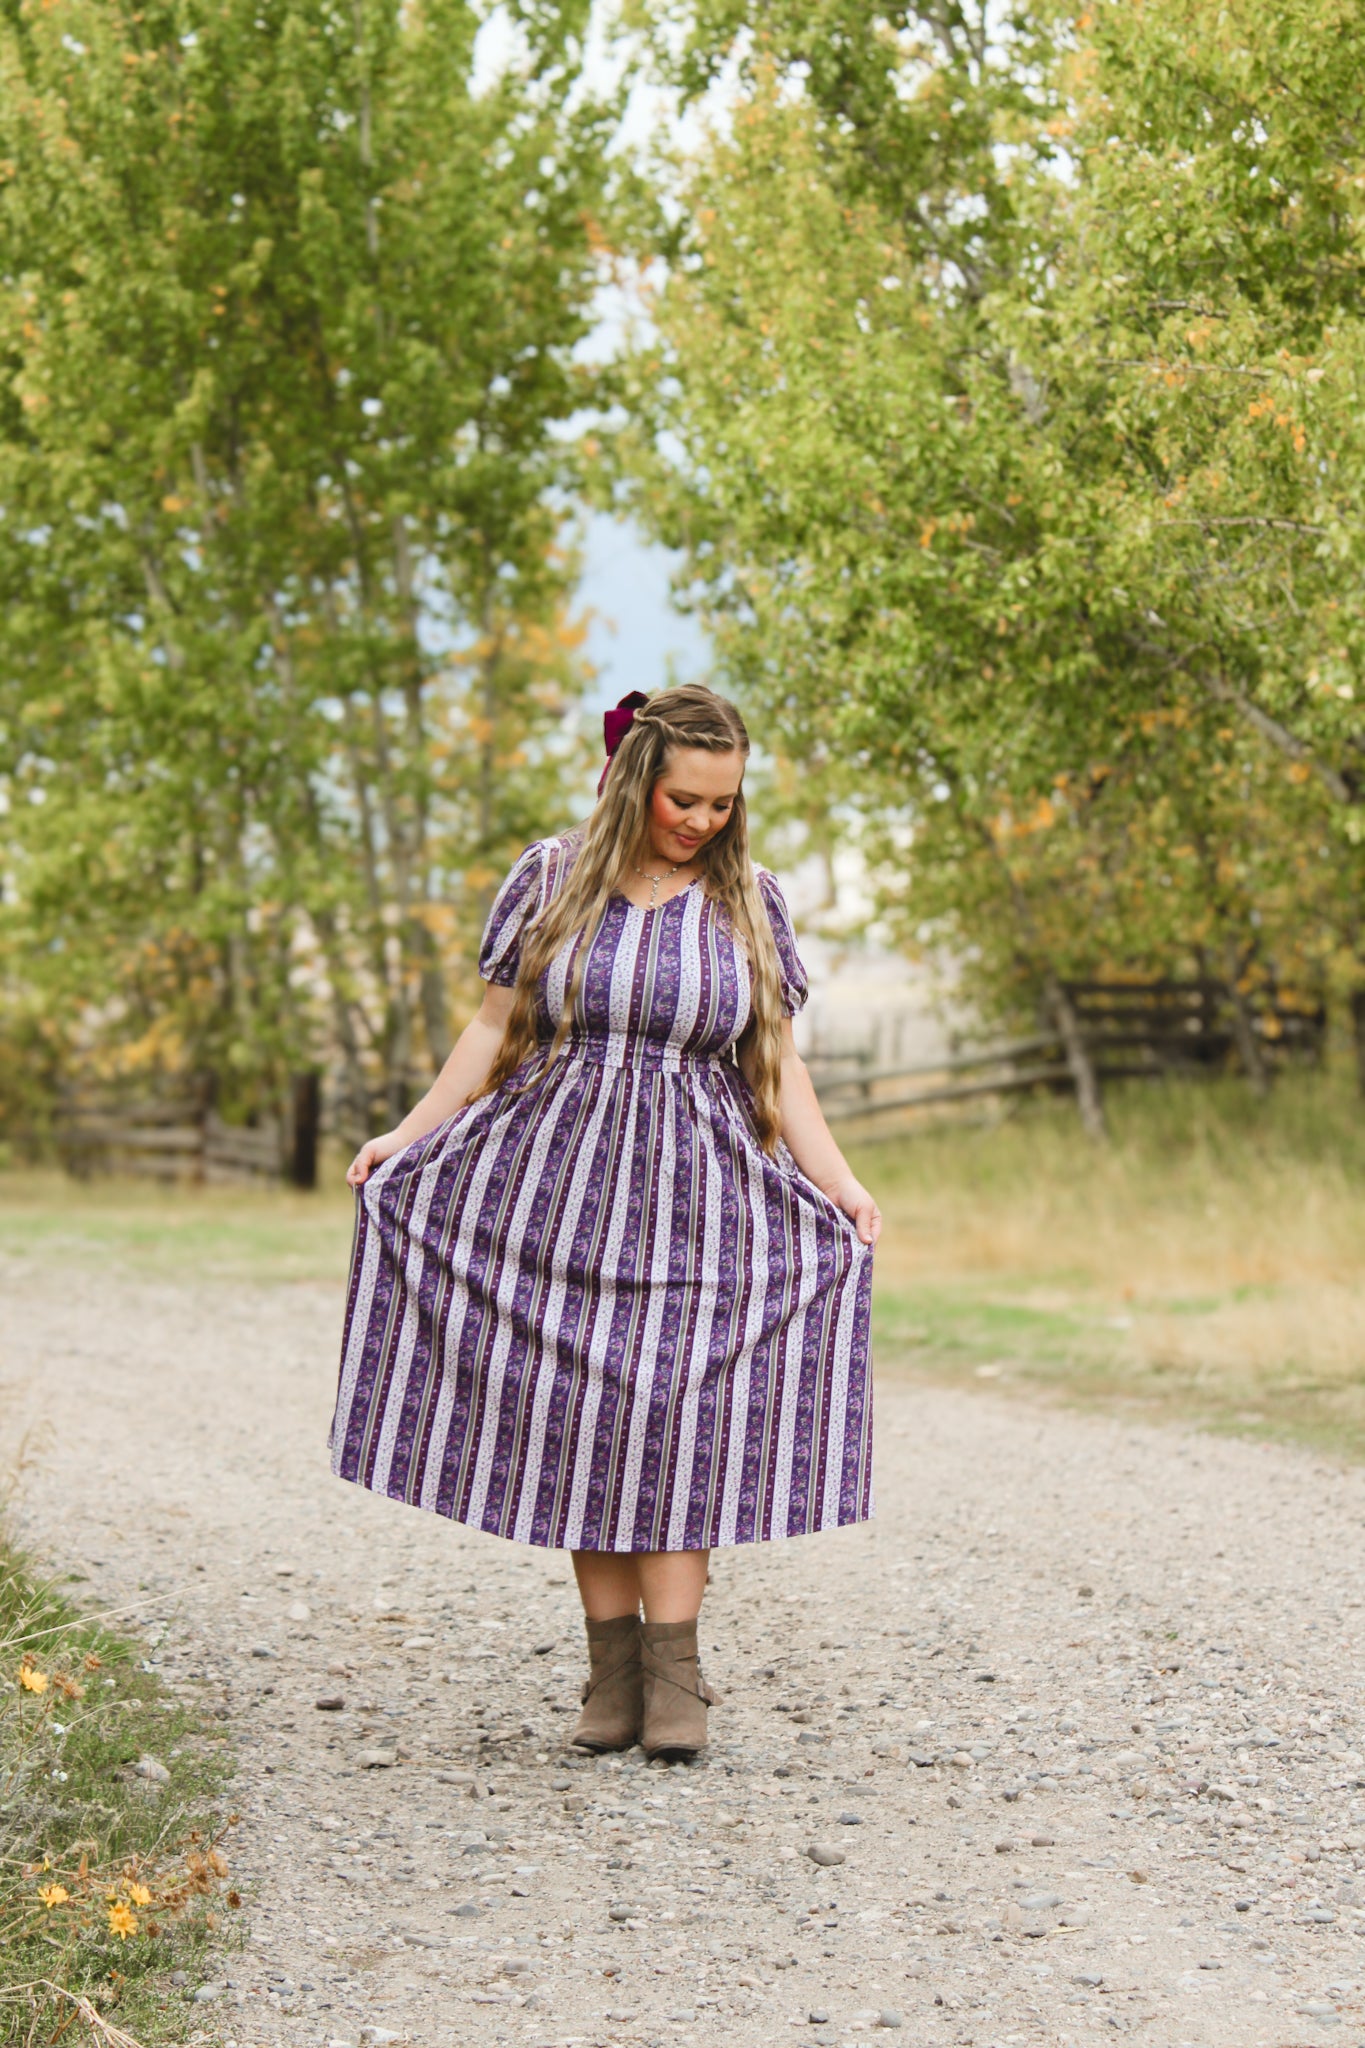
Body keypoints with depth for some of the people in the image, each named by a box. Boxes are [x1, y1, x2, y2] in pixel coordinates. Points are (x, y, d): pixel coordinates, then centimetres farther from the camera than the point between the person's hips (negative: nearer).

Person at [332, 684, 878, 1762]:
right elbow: (496, 1028, 8)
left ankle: (673, 1674, -7)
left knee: (673, 1412, -10)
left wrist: (839, 1182, -2)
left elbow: (779, 1064, 8)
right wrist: (409, 1134, 1)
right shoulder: (551, 880, 4)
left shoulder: (751, 901, 7)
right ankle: (611, 1671, 6)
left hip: (693, 1189, 0)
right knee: (578, 1418, -1)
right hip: (561, 1183, 0)